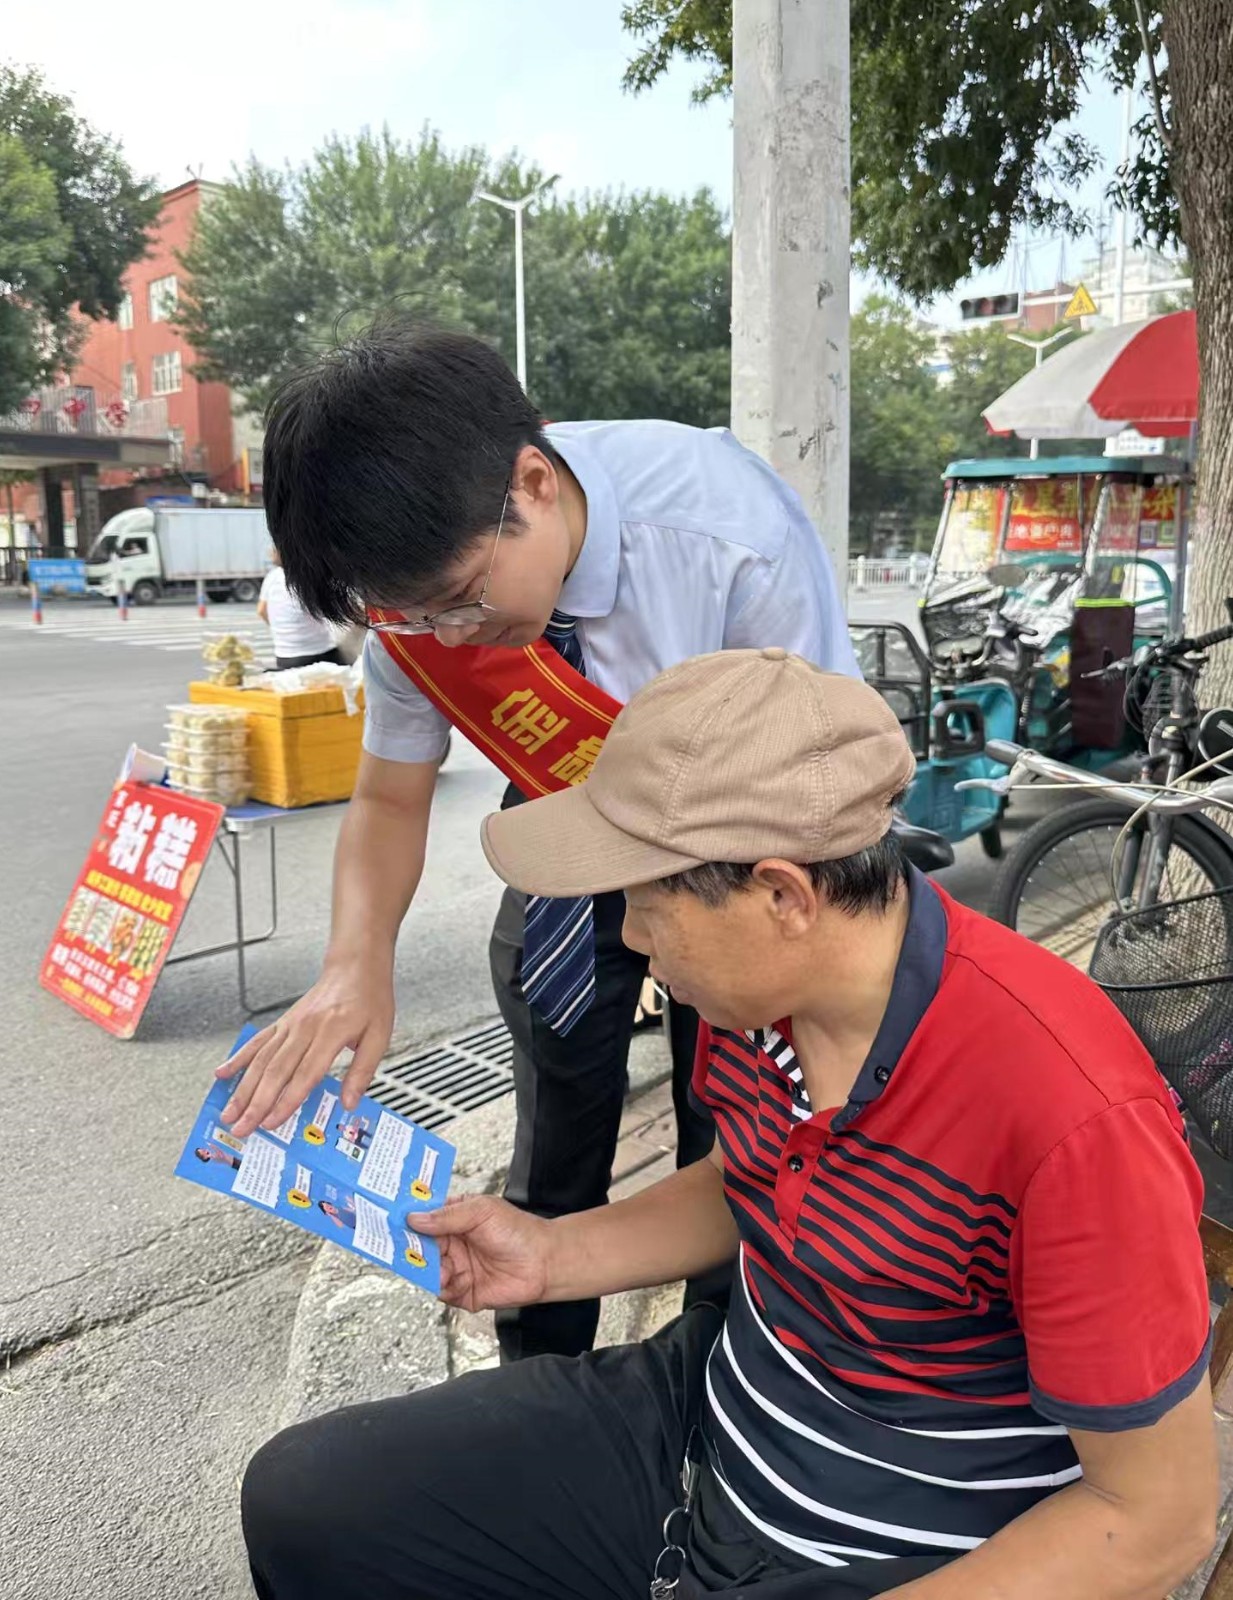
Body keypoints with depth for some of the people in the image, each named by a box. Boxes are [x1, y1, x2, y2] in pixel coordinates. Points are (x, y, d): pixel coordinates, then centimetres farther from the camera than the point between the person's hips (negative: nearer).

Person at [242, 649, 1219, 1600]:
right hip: (713, 1411, 6)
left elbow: (1160, 1515, -18)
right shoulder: (755, 987, -10)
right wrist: (554, 1255, -2)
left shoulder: (1073, 1116, -31)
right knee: (300, 1500, 3)